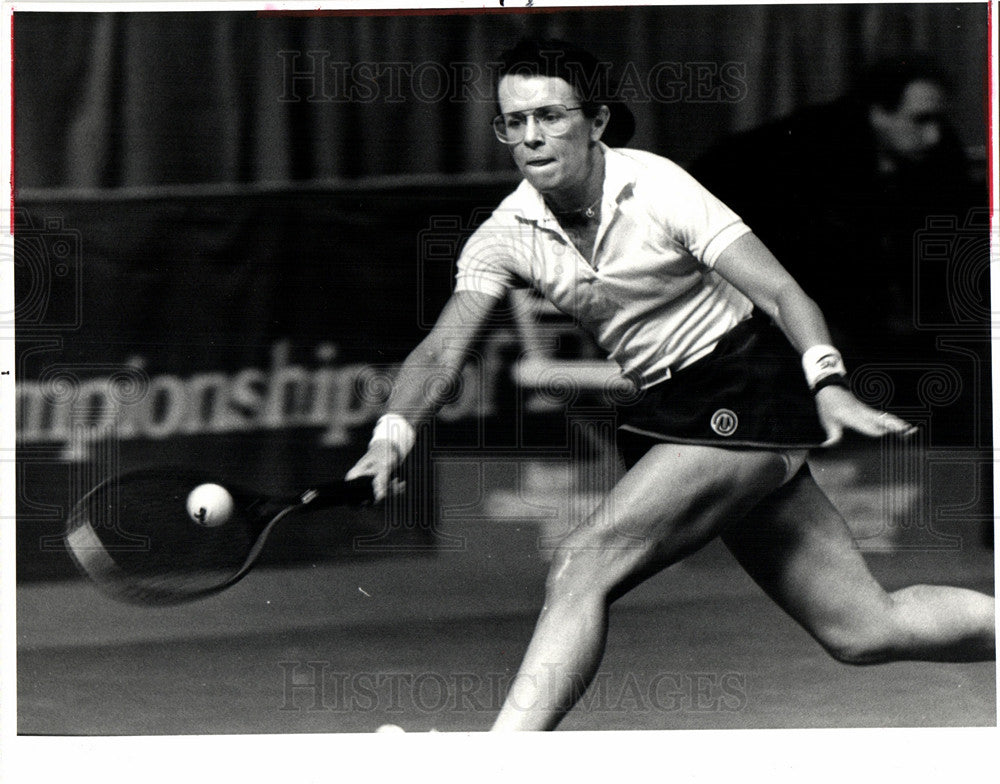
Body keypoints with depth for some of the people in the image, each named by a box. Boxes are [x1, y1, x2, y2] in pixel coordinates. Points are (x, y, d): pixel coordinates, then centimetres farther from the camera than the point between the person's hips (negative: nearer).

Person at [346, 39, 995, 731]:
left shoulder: (658, 189, -16)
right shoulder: (506, 237, -1)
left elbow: (781, 292, -18)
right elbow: (442, 350, -8)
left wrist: (828, 386, -35)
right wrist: (393, 433, -27)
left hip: (747, 392, -6)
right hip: (673, 408, 6)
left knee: (583, 564, -22)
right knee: (866, 632, 5)